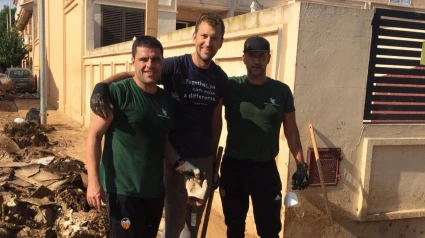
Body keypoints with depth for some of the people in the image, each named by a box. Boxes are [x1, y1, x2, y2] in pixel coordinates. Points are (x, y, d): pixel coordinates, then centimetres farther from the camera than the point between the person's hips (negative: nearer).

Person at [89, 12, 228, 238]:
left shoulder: (220, 79, 0)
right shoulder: (174, 66, -12)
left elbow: (216, 120, 7)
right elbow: (130, 74, -15)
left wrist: (214, 160, 10)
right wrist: (102, 85, -34)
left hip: (204, 159, 4)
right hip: (176, 158, -4)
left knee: (195, 220, 19)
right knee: (175, 220, 9)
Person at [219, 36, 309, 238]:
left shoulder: (281, 91, 0)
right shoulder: (230, 87, -5)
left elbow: (291, 130, 4)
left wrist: (301, 164, 0)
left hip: (266, 168, 1)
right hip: (233, 166, 0)